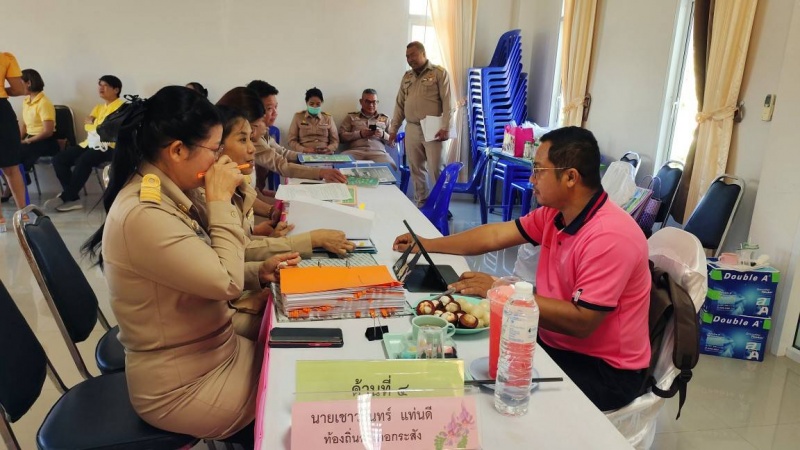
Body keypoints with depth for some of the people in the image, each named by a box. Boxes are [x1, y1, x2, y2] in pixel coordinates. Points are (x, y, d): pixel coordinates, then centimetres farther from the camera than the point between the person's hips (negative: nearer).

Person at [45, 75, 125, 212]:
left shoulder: (121, 106, 0)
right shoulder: (98, 107, 23)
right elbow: (87, 125, 11)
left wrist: (93, 123, 2)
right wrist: (100, 125, -9)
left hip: (108, 146, -8)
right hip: (91, 143, 8)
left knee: (83, 161, -34)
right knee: (59, 159, -9)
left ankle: (65, 197, -19)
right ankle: (73, 198, -13)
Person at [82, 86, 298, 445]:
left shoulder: (164, 197, 2)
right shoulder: (143, 215, -28)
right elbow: (227, 282, -26)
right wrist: (221, 201, -20)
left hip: (210, 350, 8)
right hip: (182, 387, -8)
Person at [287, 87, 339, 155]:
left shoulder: (328, 118, 13)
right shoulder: (298, 116, 10)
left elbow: (335, 141, 12)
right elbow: (292, 141, 6)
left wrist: (328, 149, -10)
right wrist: (304, 150, -12)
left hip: (325, 155, 1)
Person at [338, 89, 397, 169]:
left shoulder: (385, 119, 23)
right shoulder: (351, 117, 21)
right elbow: (341, 135, 10)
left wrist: (383, 135, -3)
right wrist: (359, 134, -5)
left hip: (378, 152, 0)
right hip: (355, 151, 0)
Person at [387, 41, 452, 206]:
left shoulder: (439, 73, -1)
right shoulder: (407, 77, 16)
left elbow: (446, 102, -7)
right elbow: (400, 104, 17)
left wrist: (445, 128, -15)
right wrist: (393, 129, 12)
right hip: (411, 129, 5)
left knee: (435, 168, -7)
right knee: (416, 169, 7)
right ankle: (421, 203, 16)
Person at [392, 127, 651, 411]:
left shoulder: (610, 237, -28)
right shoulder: (556, 212, -1)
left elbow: (581, 322, -30)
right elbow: (496, 235, 6)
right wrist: (427, 245, 9)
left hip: (603, 369, -7)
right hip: (554, 344, 7)